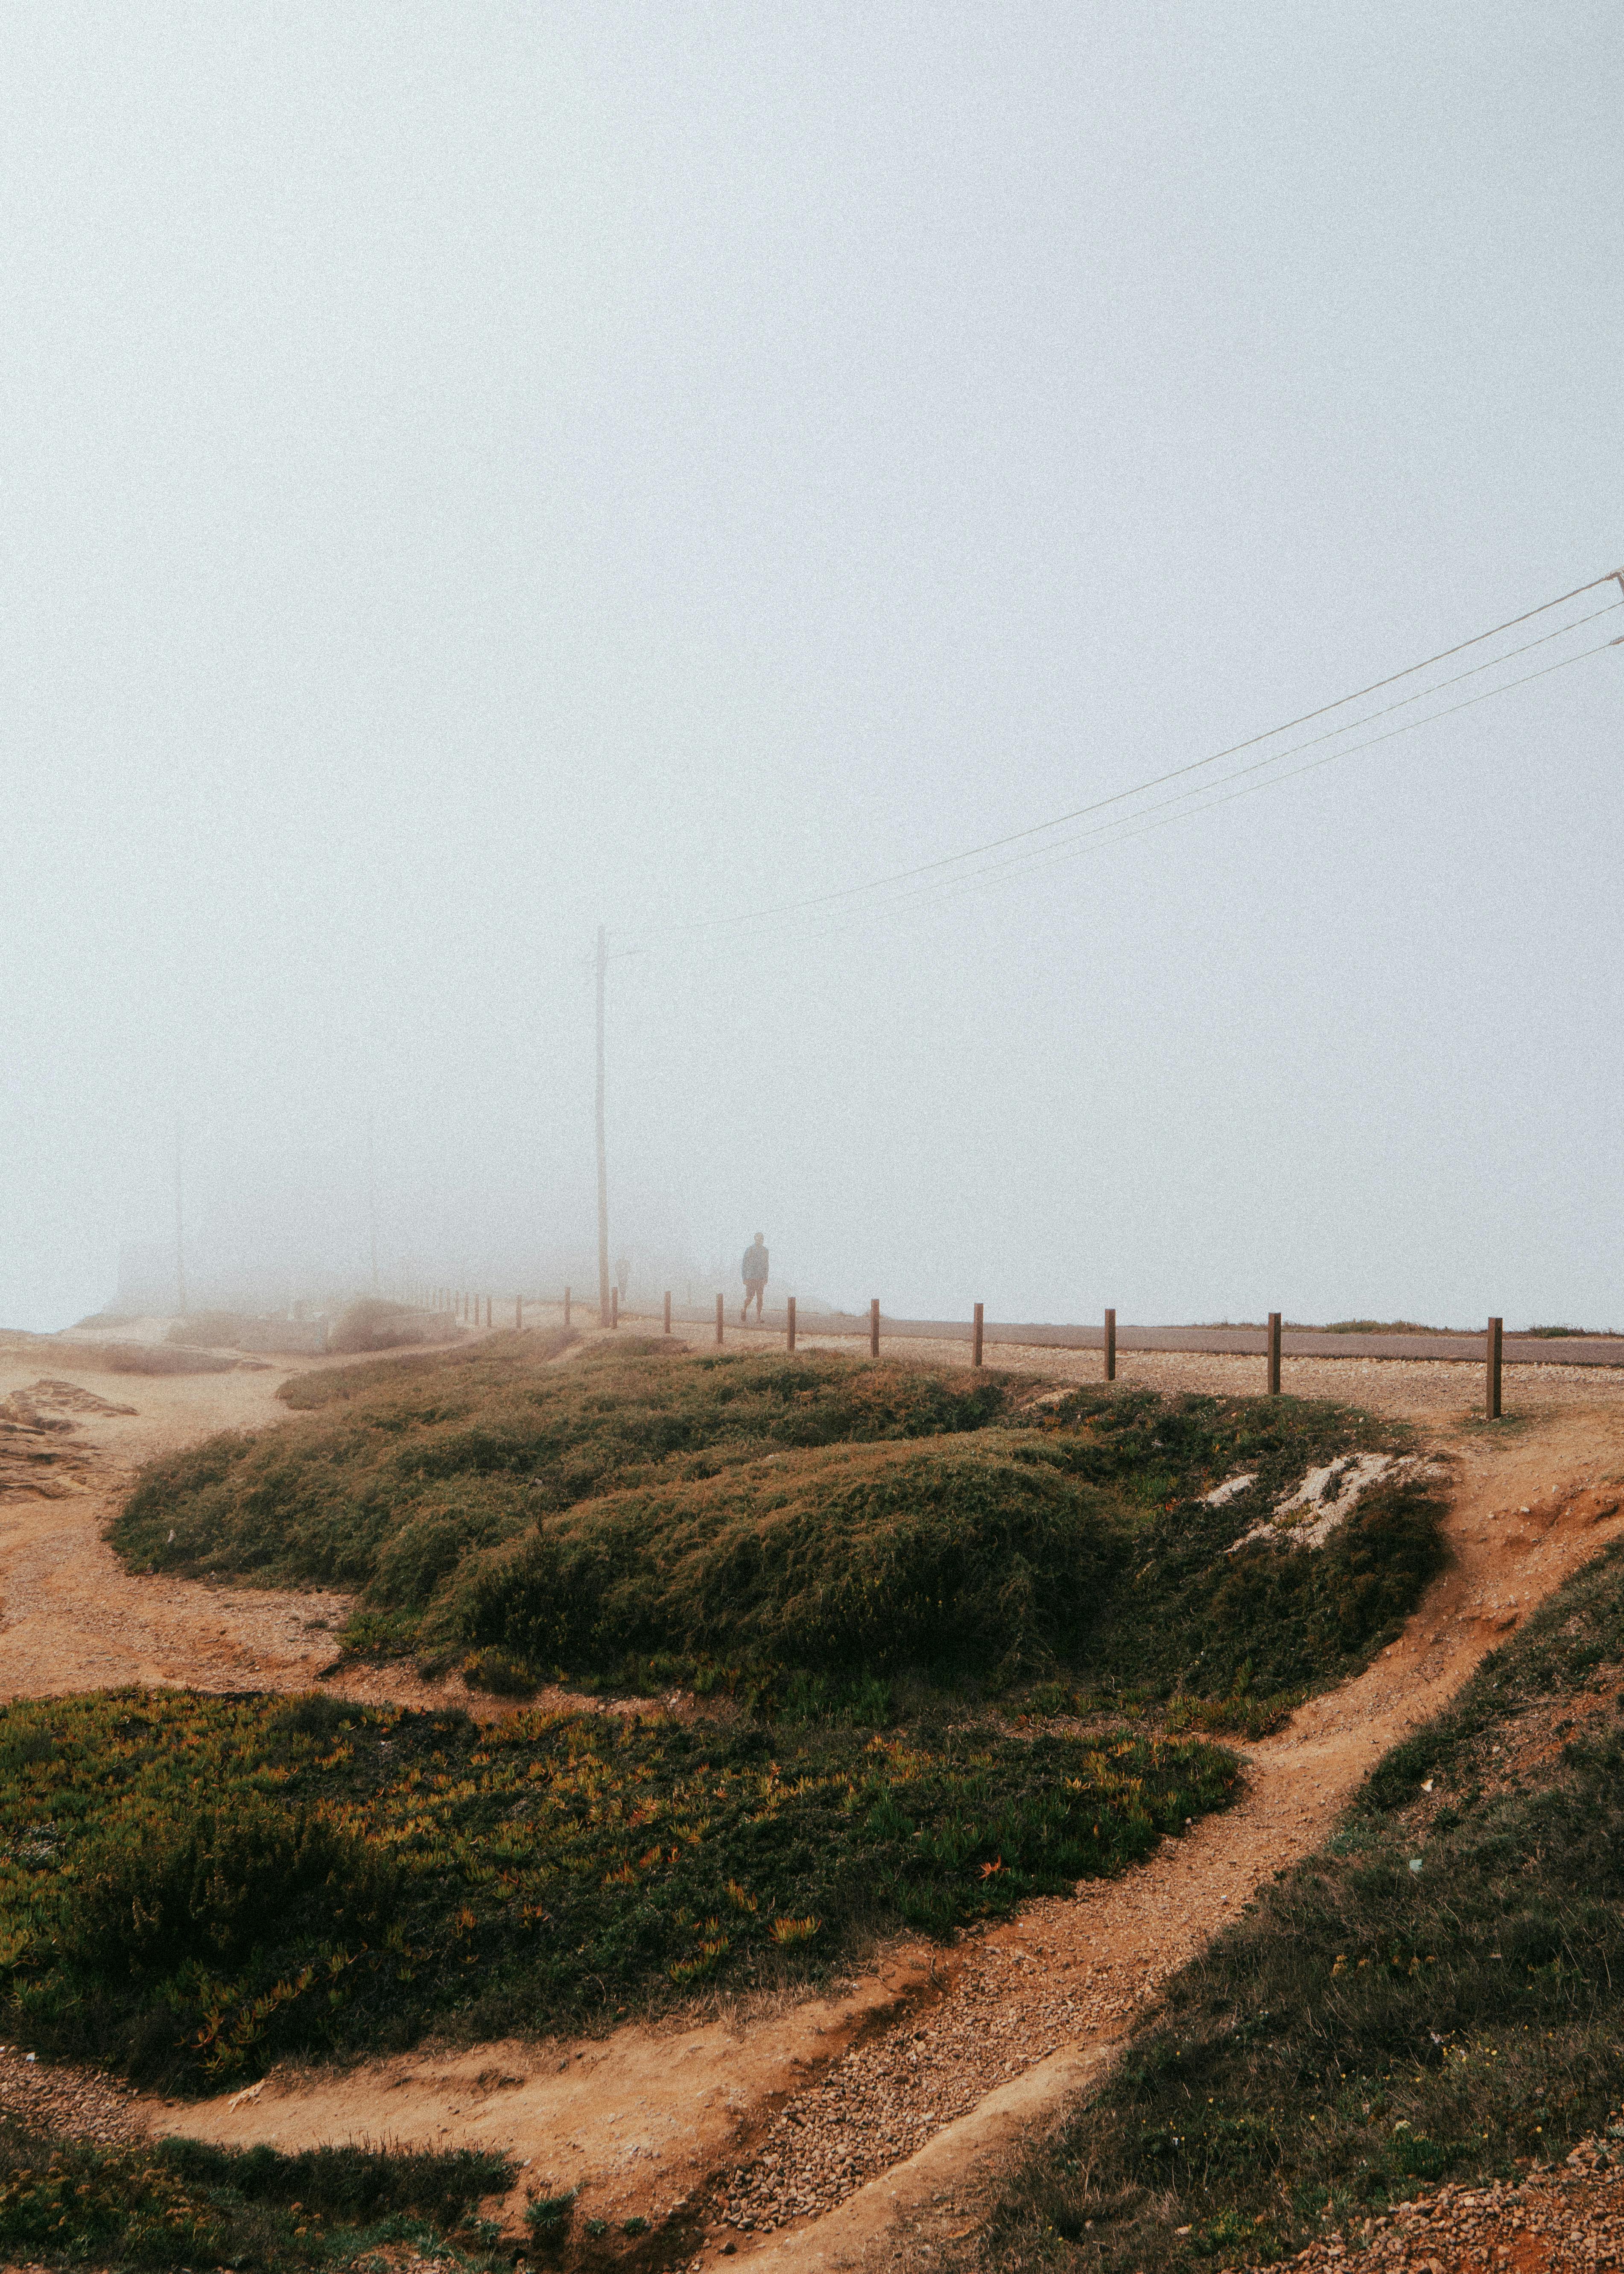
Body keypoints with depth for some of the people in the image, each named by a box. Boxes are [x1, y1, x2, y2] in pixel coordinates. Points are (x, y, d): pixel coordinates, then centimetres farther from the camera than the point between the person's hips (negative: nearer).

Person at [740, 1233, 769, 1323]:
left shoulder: (765, 1250, 8)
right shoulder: (750, 1250, -5)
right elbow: (745, 1264, -4)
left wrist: (766, 1278, 12)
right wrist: (745, 1279, -9)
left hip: (761, 1278, 4)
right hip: (751, 1277, -4)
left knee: (760, 1298, 2)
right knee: (750, 1297, -6)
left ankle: (758, 1318, 7)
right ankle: (744, 1311, 20)